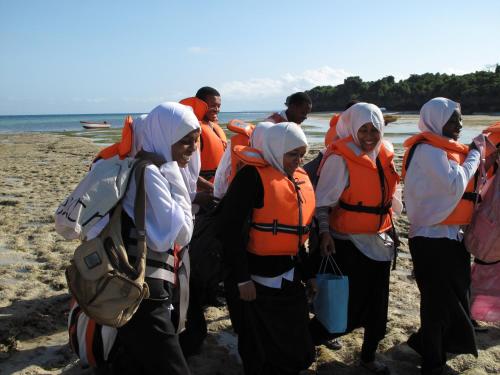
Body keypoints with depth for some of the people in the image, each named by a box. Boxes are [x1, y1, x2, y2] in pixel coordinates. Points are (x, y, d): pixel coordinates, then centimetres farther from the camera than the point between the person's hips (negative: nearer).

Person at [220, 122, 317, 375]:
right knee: (260, 351, 8)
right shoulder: (252, 176, -15)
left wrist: (306, 273, 19)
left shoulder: (300, 178, 10)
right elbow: (231, 229, -20)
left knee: (294, 345, 19)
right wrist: (241, 278, -20)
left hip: (289, 277, 8)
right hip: (256, 278, -7)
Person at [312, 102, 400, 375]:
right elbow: (322, 201, -17)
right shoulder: (340, 158, -17)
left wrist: (389, 229, 19)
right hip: (350, 244, -7)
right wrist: (324, 232, -30)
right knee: (348, 309, -2)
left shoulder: (384, 153, 5)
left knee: (377, 305, 17)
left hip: (380, 241, 7)